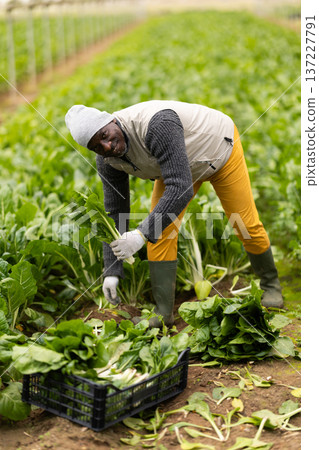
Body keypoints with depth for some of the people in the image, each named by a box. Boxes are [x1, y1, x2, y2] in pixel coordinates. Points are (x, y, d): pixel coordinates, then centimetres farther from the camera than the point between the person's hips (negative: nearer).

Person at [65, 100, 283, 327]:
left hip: (219, 146, -5)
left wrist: (142, 235, -54)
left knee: (247, 224, 2)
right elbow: (115, 212, -13)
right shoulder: (107, 160, -21)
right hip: (176, 163, 5)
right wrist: (112, 272, -17)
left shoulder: (157, 124, -45)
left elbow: (181, 189, -49)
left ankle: (271, 284, 30)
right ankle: (164, 312, -1)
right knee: (159, 230, -11)